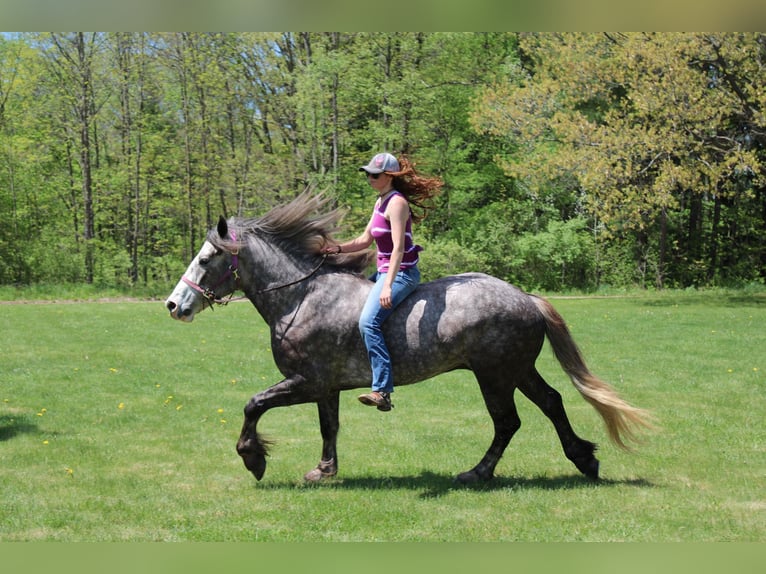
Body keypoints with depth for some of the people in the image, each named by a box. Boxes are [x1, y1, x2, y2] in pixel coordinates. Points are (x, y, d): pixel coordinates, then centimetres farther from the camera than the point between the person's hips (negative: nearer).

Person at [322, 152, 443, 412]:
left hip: (401, 273, -11)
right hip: (385, 271, 11)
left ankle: (382, 390, -31)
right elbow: (365, 239, 19)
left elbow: (398, 248, -23)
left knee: (368, 322, -26)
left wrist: (388, 286, -29)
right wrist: (339, 248, 3)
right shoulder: (381, 201, 14)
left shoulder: (397, 203, -15)